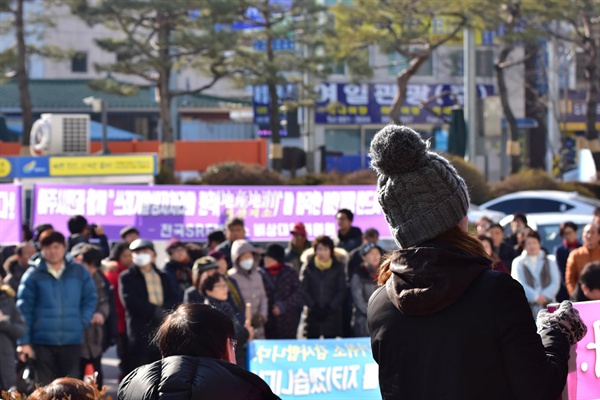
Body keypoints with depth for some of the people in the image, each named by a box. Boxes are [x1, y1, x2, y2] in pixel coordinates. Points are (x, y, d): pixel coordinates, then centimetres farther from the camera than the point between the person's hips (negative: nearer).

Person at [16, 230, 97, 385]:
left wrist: (83, 321, -3)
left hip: (72, 340, 2)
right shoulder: (33, 275, -2)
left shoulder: (79, 272, 4)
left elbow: (90, 298, 12)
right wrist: (24, 342, -6)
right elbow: (24, 309, -2)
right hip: (43, 341, -1)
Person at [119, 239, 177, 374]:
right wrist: (156, 311, -13)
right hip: (140, 332, -4)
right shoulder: (127, 277, 6)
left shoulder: (163, 277, 20)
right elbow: (131, 302, -8)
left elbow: (173, 299, 9)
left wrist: (164, 312, -12)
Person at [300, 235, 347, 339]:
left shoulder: (338, 267, 6)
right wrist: (314, 307, -9)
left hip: (332, 314, 0)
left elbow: (342, 291, 4)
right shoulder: (308, 267, 6)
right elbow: (303, 290, 2)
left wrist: (330, 307, -7)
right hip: (313, 315, 0)